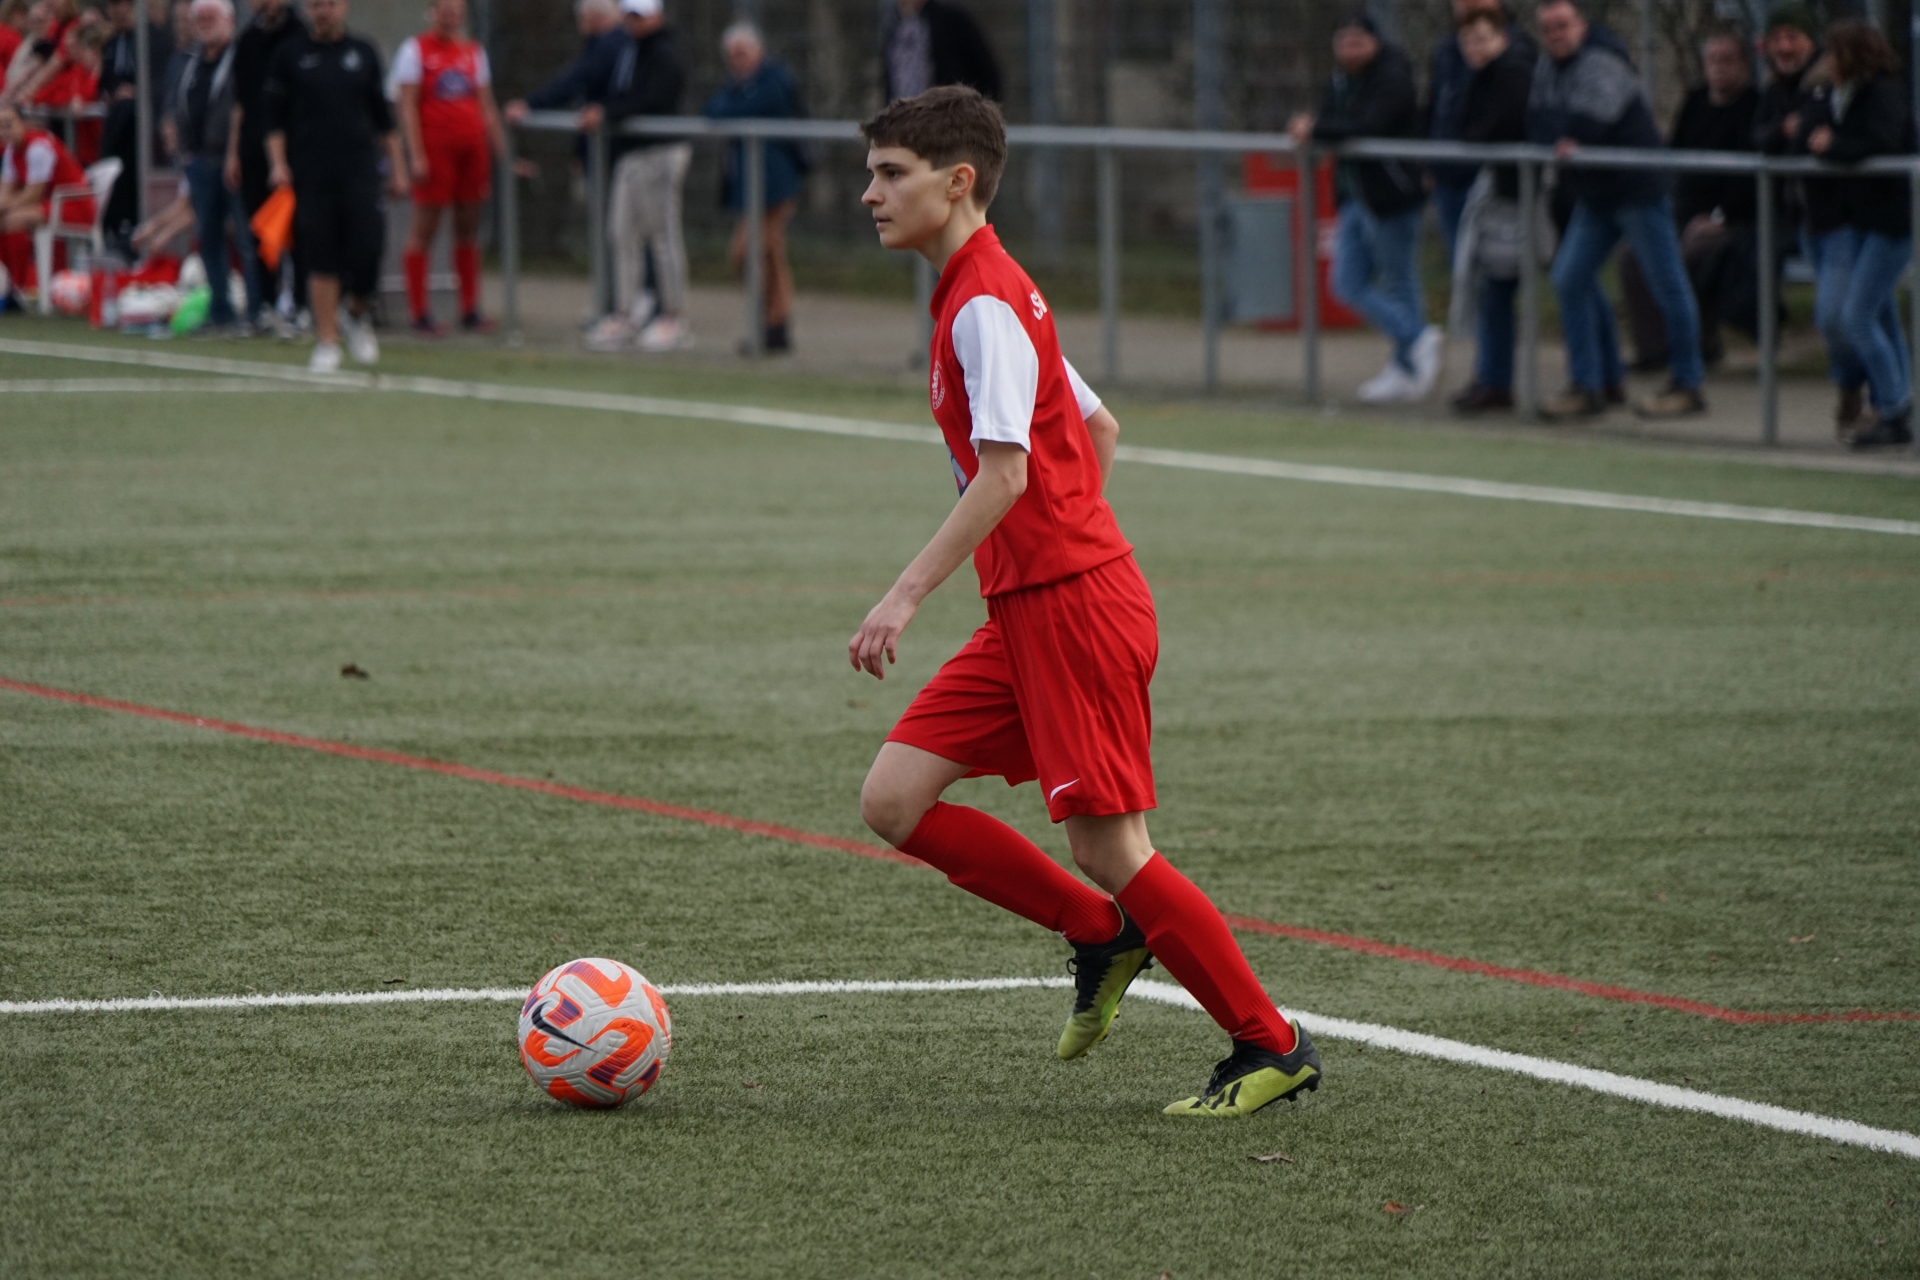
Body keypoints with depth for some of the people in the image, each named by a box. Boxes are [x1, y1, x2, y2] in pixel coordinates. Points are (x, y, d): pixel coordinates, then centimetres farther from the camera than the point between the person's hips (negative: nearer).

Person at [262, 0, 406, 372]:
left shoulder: (363, 53, 11)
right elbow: (275, 118, 4)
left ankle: (356, 313, 18)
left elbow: (383, 118, 15)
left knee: (367, 248, -10)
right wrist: (278, 163, -8)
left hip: (360, 171, 1)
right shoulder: (290, 56, 6)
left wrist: (397, 167, 12)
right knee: (321, 259, -2)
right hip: (310, 174, -1)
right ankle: (327, 342, 5)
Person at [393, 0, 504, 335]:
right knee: (424, 227, -4)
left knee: (468, 228, 7)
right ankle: (419, 312, -1)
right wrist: (416, 155, -13)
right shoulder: (416, 49, 0)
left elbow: (487, 106, 19)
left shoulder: (474, 52, 16)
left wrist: (501, 151, 12)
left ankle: (470, 310, 12)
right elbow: (407, 106, -5)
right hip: (434, 148, -5)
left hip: (471, 147, 5)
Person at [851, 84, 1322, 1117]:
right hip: (1026, 610, 10)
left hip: (1073, 606, -10)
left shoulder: (984, 304, -14)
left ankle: (1271, 1048, 4)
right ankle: (1101, 936, 12)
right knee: (894, 800, 2)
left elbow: (1004, 473, -23)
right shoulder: (989, 296, 16)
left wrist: (905, 596, -25)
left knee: (1107, 847, -7)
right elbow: (1098, 431, 24)